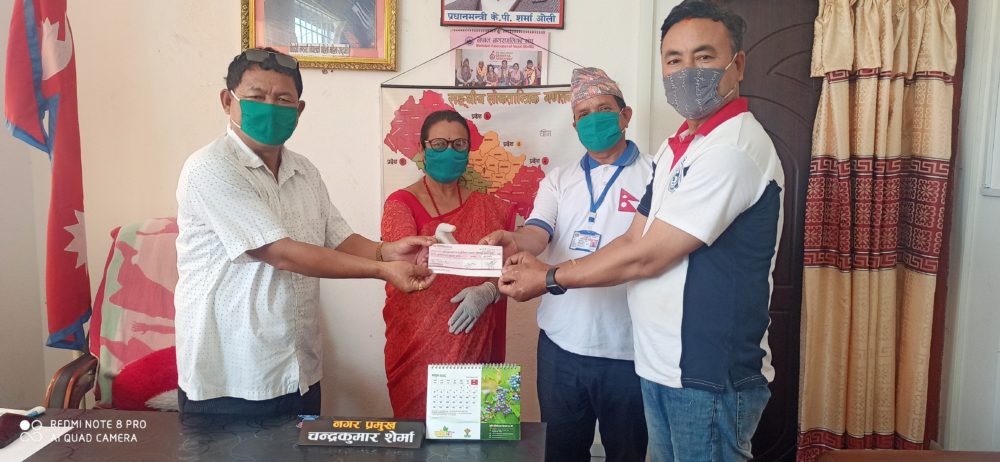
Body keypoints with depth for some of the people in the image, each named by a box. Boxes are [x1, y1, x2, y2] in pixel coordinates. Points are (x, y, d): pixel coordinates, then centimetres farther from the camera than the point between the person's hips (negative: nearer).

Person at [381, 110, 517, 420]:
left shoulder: (488, 207, 7)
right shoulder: (401, 203, -3)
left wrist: (487, 291, -15)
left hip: (474, 345, 3)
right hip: (417, 347, -2)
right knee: (418, 425, 5)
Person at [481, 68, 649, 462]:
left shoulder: (654, 176, -2)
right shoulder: (558, 181, 9)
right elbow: (538, 234, -7)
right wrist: (514, 241, -30)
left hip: (626, 348, -3)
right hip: (560, 342, 3)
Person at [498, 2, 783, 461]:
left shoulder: (733, 148, -19)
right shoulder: (674, 149, 12)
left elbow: (647, 257, -19)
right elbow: (633, 239, 10)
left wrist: (550, 279, -8)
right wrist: (543, 268, 0)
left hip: (710, 377, -8)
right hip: (660, 369, 8)